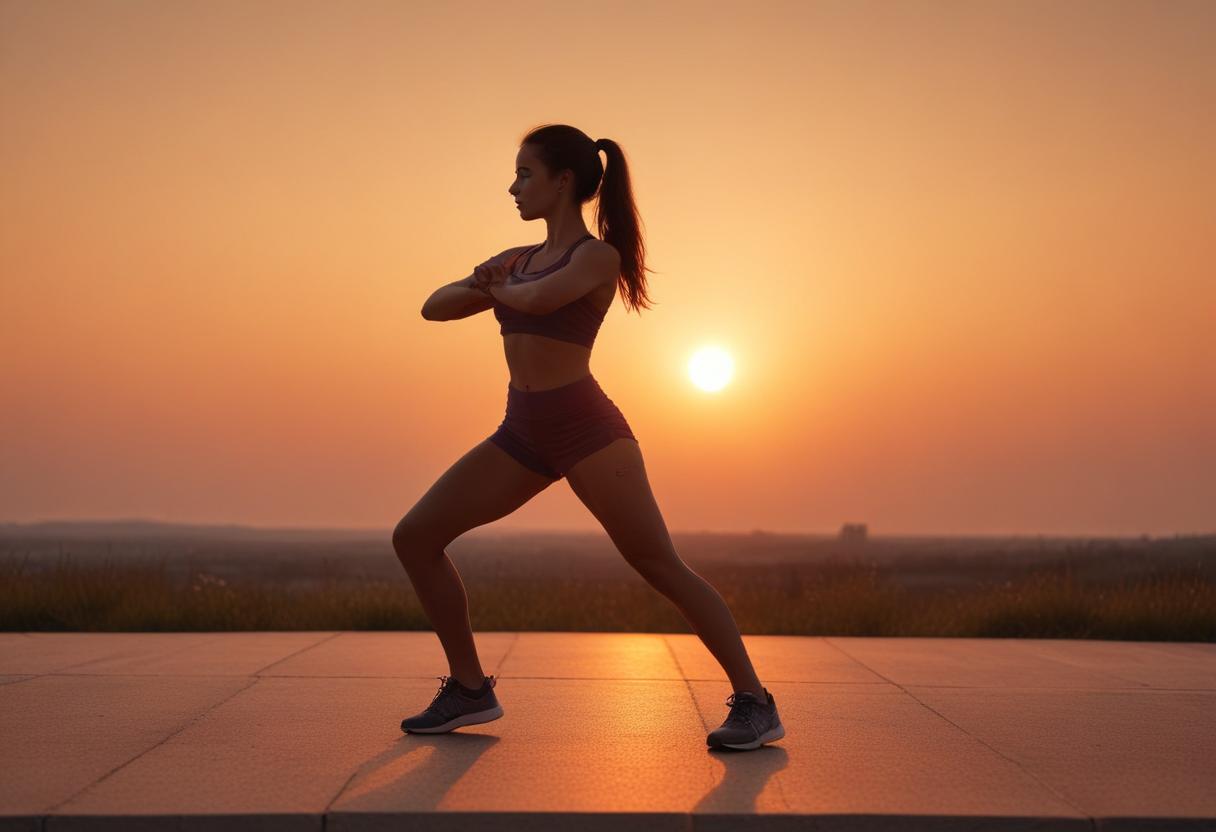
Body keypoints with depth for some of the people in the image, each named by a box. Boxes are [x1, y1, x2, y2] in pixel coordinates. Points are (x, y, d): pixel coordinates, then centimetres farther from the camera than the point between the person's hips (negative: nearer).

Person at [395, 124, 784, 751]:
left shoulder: (598, 256, -4)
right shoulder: (515, 260, 17)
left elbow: (541, 298, -24)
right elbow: (434, 307, 13)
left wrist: (500, 290, -1)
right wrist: (479, 287, -8)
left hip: (587, 428, -7)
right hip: (523, 432, 7)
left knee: (660, 567, -13)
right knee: (414, 538, 1)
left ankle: (754, 703, -6)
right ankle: (470, 689, 10)